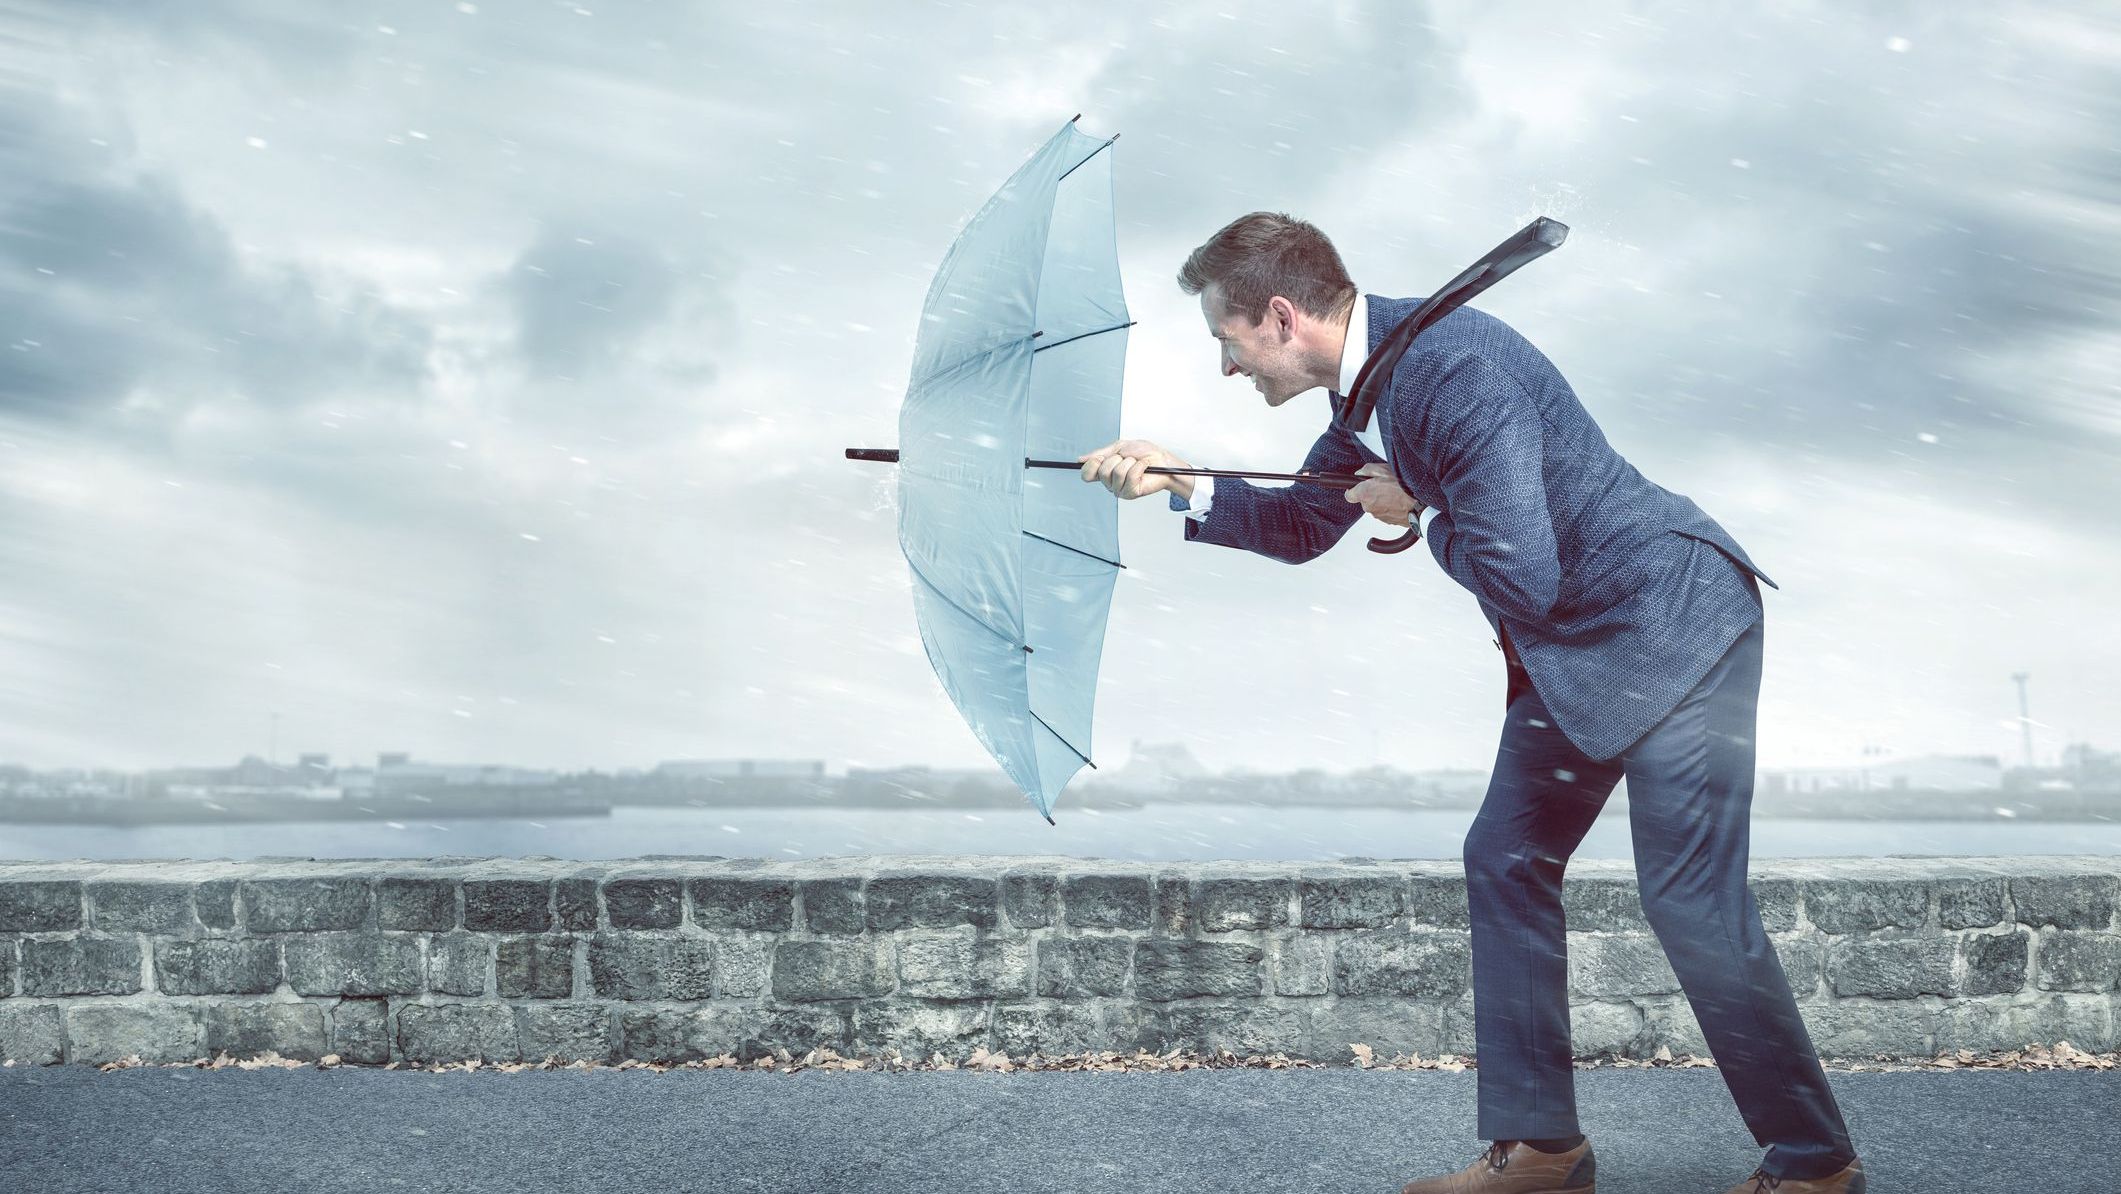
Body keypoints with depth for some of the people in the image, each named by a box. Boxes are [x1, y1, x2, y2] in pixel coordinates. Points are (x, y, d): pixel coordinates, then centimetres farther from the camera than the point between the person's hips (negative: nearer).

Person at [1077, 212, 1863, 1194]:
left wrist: (1415, 512, -13)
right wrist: (1180, 485, 5)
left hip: (1673, 625, -10)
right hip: (1568, 653, 10)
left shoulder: (1455, 367, -27)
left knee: (1691, 902, -8)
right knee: (1504, 864, 8)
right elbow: (1302, 526, 18)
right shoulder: (1365, 386, 4)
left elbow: (1520, 578, -29)